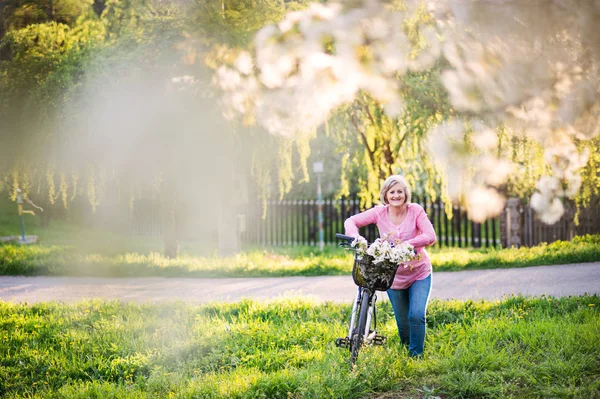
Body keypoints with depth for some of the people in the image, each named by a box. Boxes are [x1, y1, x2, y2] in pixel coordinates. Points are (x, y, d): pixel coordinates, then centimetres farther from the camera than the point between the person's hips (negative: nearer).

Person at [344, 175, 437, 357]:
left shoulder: (415, 211, -14)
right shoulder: (379, 213, -9)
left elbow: (431, 236, -24)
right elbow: (351, 221, -8)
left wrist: (404, 245, -37)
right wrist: (355, 238, -29)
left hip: (419, 274, -2)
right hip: (394, 276, 2)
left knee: (416, 316, -19)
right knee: (403, 323, 9)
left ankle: (416, 355, 0)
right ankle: (404, 352, 37)